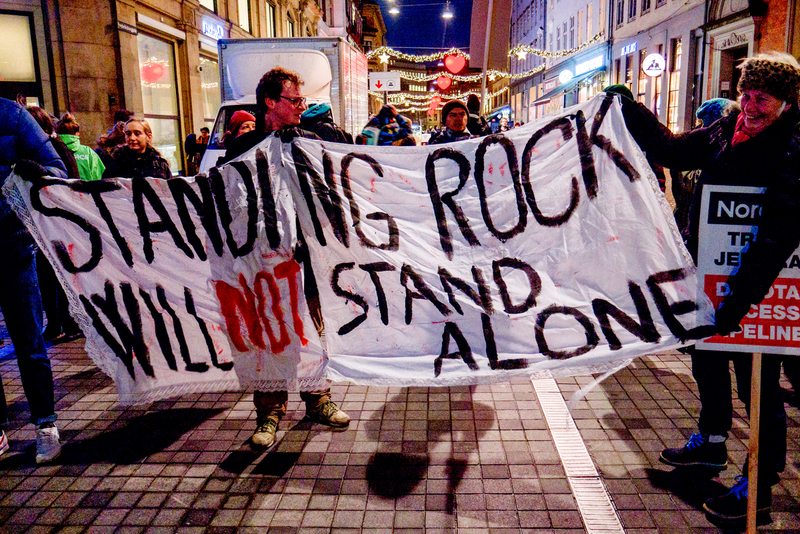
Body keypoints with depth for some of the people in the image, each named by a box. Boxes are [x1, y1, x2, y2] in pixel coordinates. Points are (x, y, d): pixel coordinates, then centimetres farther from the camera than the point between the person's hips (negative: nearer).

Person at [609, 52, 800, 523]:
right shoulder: (725, 131, 2)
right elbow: (673, 150, 17)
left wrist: (741, 296, -33)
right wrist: (631, 110, 10)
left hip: (758, 288, -8)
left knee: (758, 384, 5)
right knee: (707, 362, 23)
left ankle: (759, 485, 22)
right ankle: (711, 443, 46)